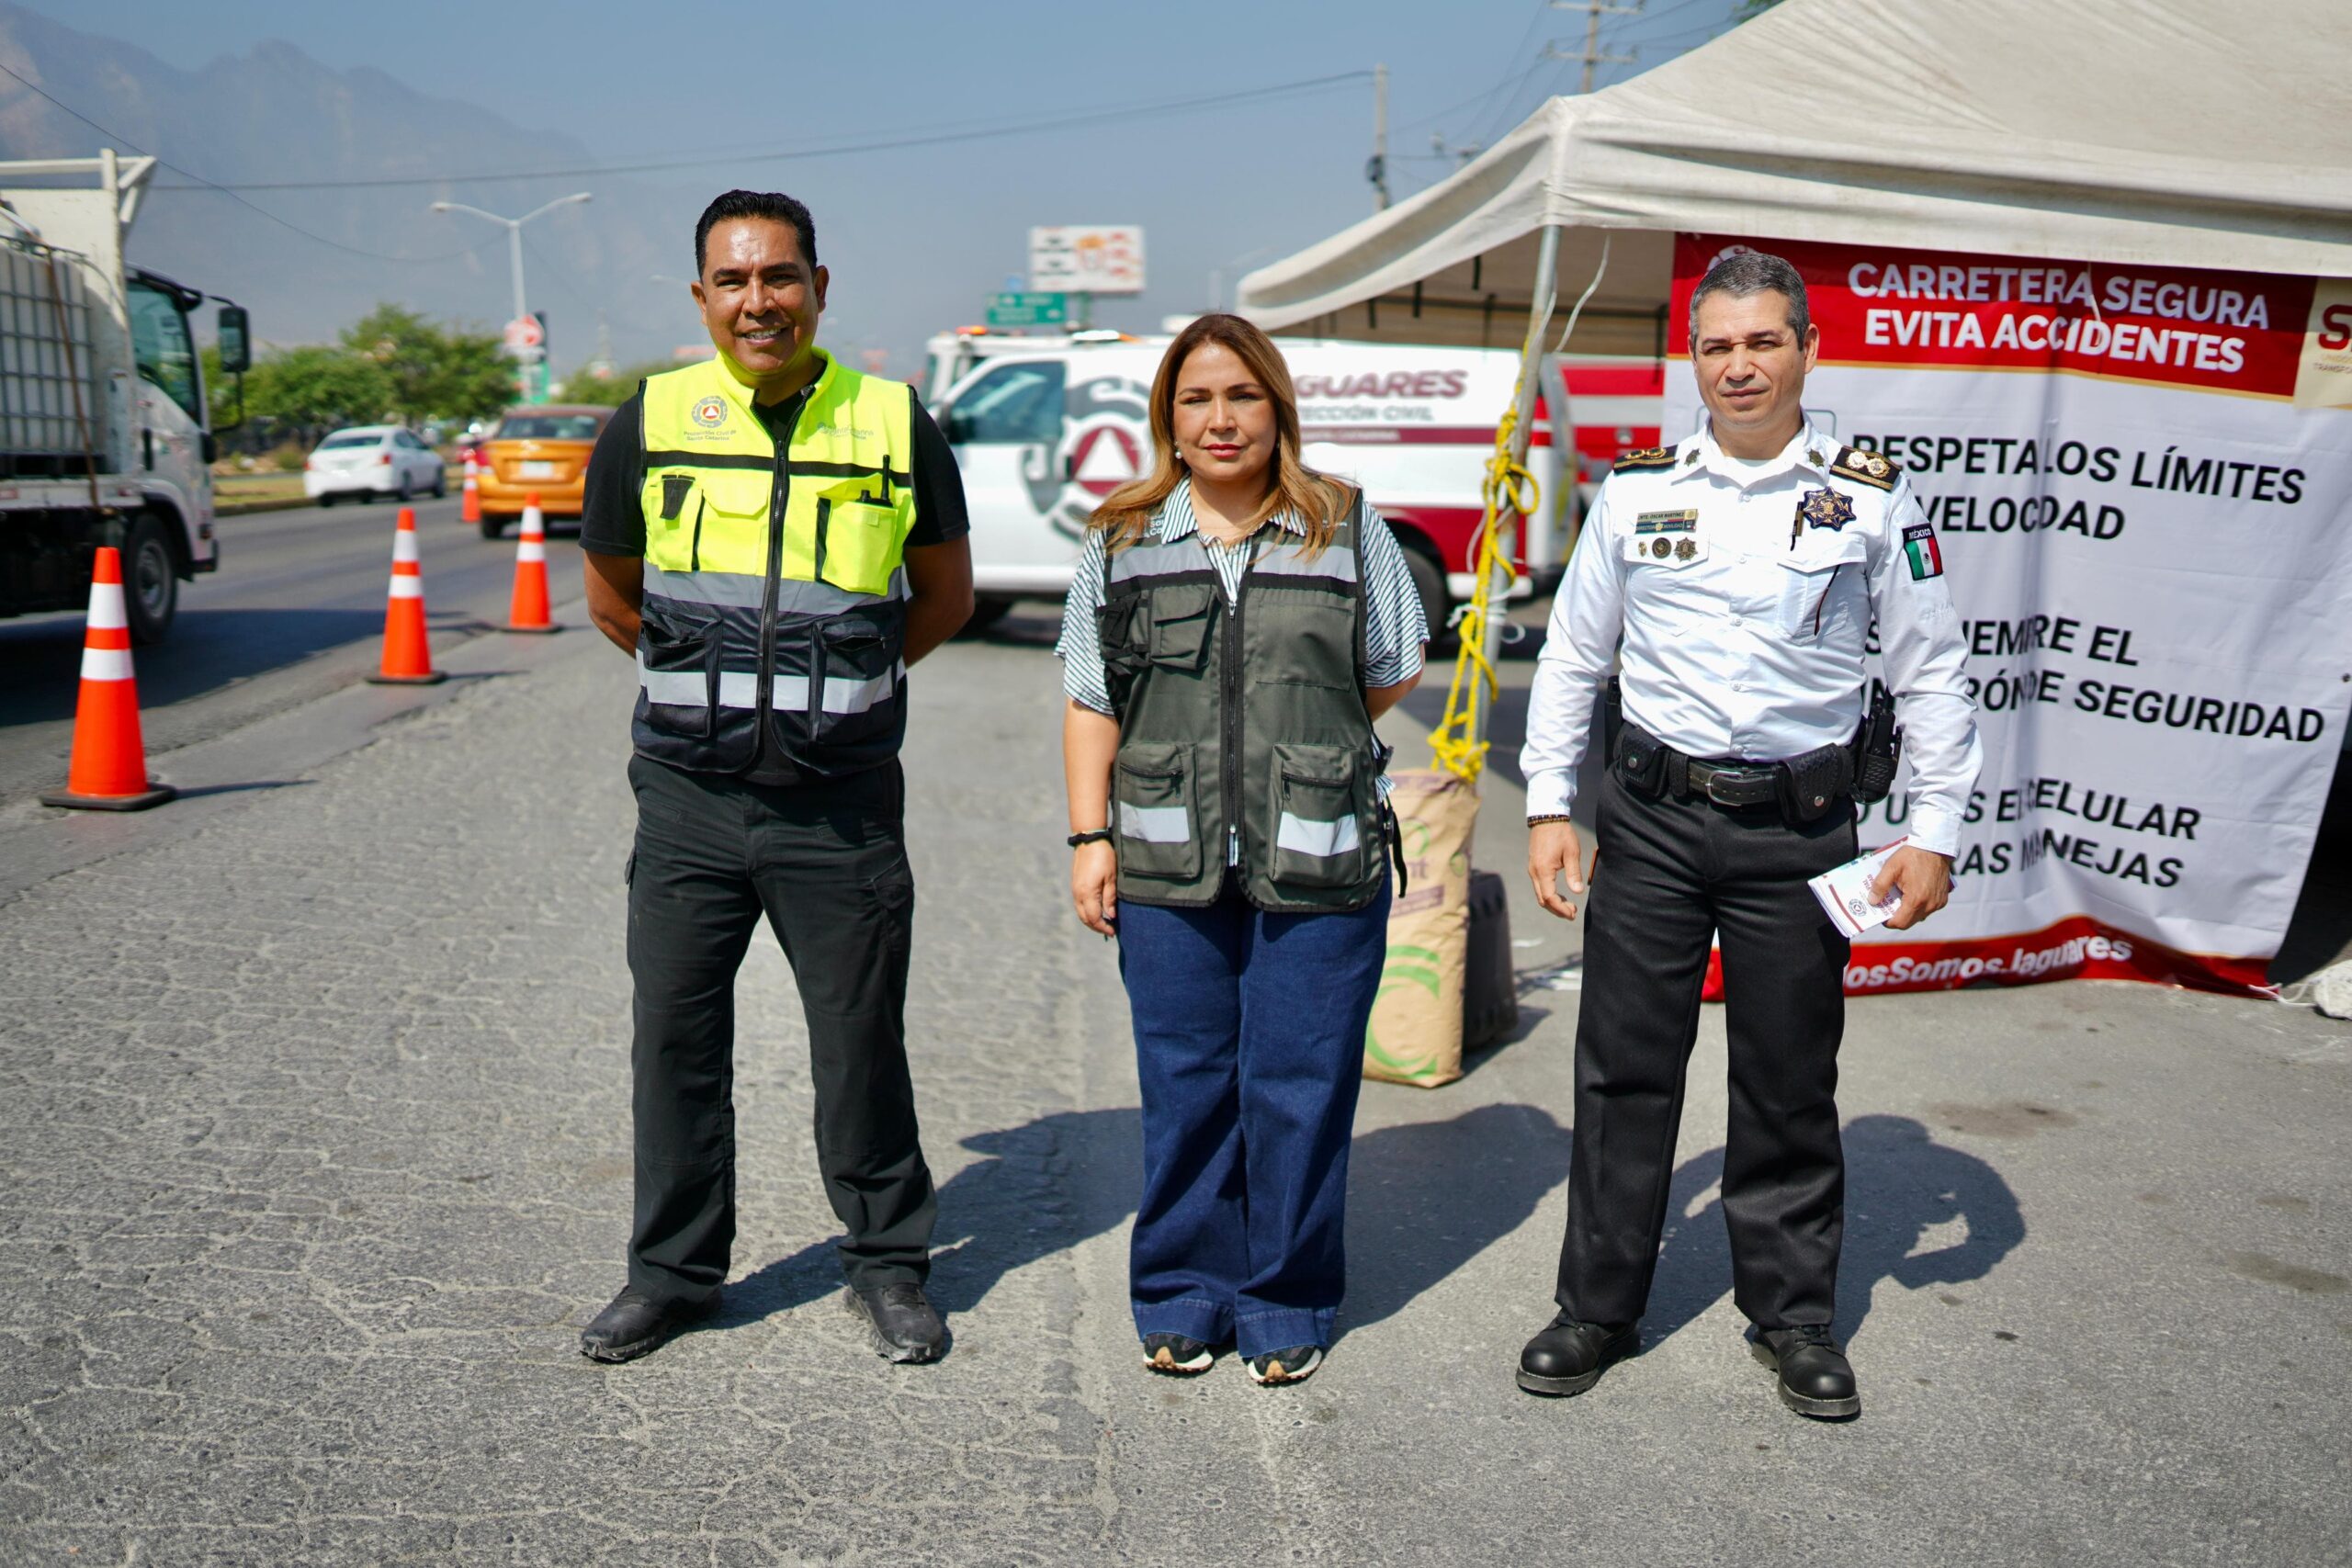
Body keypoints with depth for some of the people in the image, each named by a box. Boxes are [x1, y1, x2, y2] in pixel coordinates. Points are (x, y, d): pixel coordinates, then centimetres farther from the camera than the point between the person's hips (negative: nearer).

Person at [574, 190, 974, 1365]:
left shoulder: (897, 427, 0)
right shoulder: (647, 427, 2)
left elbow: (945, 596, 12)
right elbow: (611, 600, 16)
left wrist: (836, 682, 10)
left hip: (843, 802, -1)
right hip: (689, 794, 2)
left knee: (862, 1042, 7)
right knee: (674, 1037, 8)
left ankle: (888, 1267, 24)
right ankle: (673, 1269, 26)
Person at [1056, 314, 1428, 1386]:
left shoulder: (1346, 531, 6)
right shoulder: (1123, 542, 9)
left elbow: (1394, 674, 12)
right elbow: (1092, 703, 9)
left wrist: (1305, 753, 5)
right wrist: (1091, 836, 2)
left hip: (1319, 867, -1)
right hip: (1166, 868, 1)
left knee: (1298, 1088, 4)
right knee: (1184, 1086, 9)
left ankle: (1287, 1305, 21)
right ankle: (1182, 1298, 25)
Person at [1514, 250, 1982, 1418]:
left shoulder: (1870, 498, 2)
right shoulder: (1635, 491, 5)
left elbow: (1931, 671, 7)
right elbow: (1571, 656, 11)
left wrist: (1936, 831, 1)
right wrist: (1548, 805, 5)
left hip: (1799, 827, -1)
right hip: (1652, 817, 1)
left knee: (1789, 1083, 9)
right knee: (1624, 1070, 5)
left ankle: (1793, 1311, 28)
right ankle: (1598, 1306, 21)